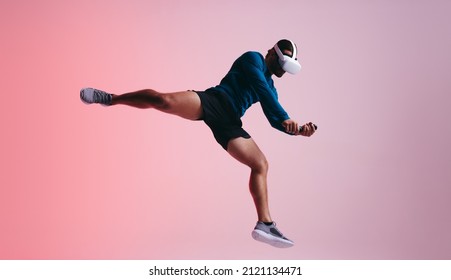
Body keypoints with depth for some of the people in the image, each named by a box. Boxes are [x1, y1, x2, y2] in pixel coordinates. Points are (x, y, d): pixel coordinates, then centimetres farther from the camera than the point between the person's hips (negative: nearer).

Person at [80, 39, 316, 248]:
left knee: (260, 164, 0)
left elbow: (274, 120, 23)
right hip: (212, 101, -7)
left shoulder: (270, 87, 29)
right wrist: (285, 118, -14)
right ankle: (108, 98, -11)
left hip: (228, 123, 7)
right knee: (164, 101, -30)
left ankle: (264, 225, 0)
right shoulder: (253, 58, 8)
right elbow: (262, 88, -9)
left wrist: (298, 130, 5)